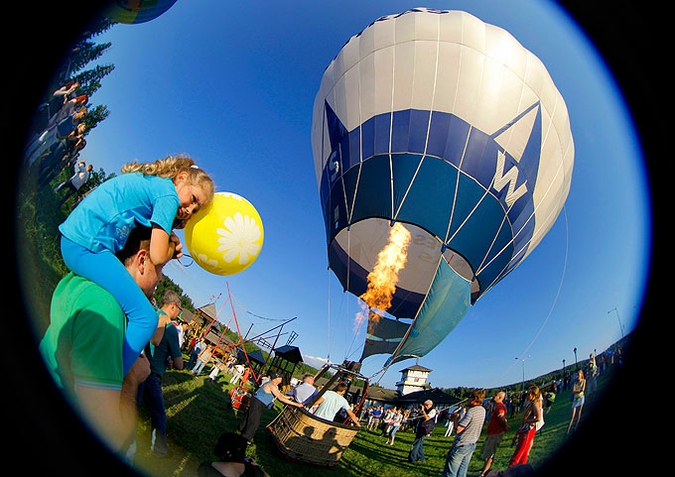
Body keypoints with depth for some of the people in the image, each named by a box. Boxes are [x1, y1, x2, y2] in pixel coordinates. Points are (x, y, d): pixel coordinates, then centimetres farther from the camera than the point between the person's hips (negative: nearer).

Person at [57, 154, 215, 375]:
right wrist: (172, 243, 9)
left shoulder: (146, 180, 20)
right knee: (146, 319, -12)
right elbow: (158, 257, -11)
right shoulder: (168, 194, -8)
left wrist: (167, 242, 4)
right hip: (88, 246, -10)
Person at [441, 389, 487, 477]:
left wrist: (455, 418, -8)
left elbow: (457, 430, -23)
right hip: (472, 445, 8)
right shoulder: (482, 410, 3)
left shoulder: (471, 412, -21)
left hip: (461, 445, -8)